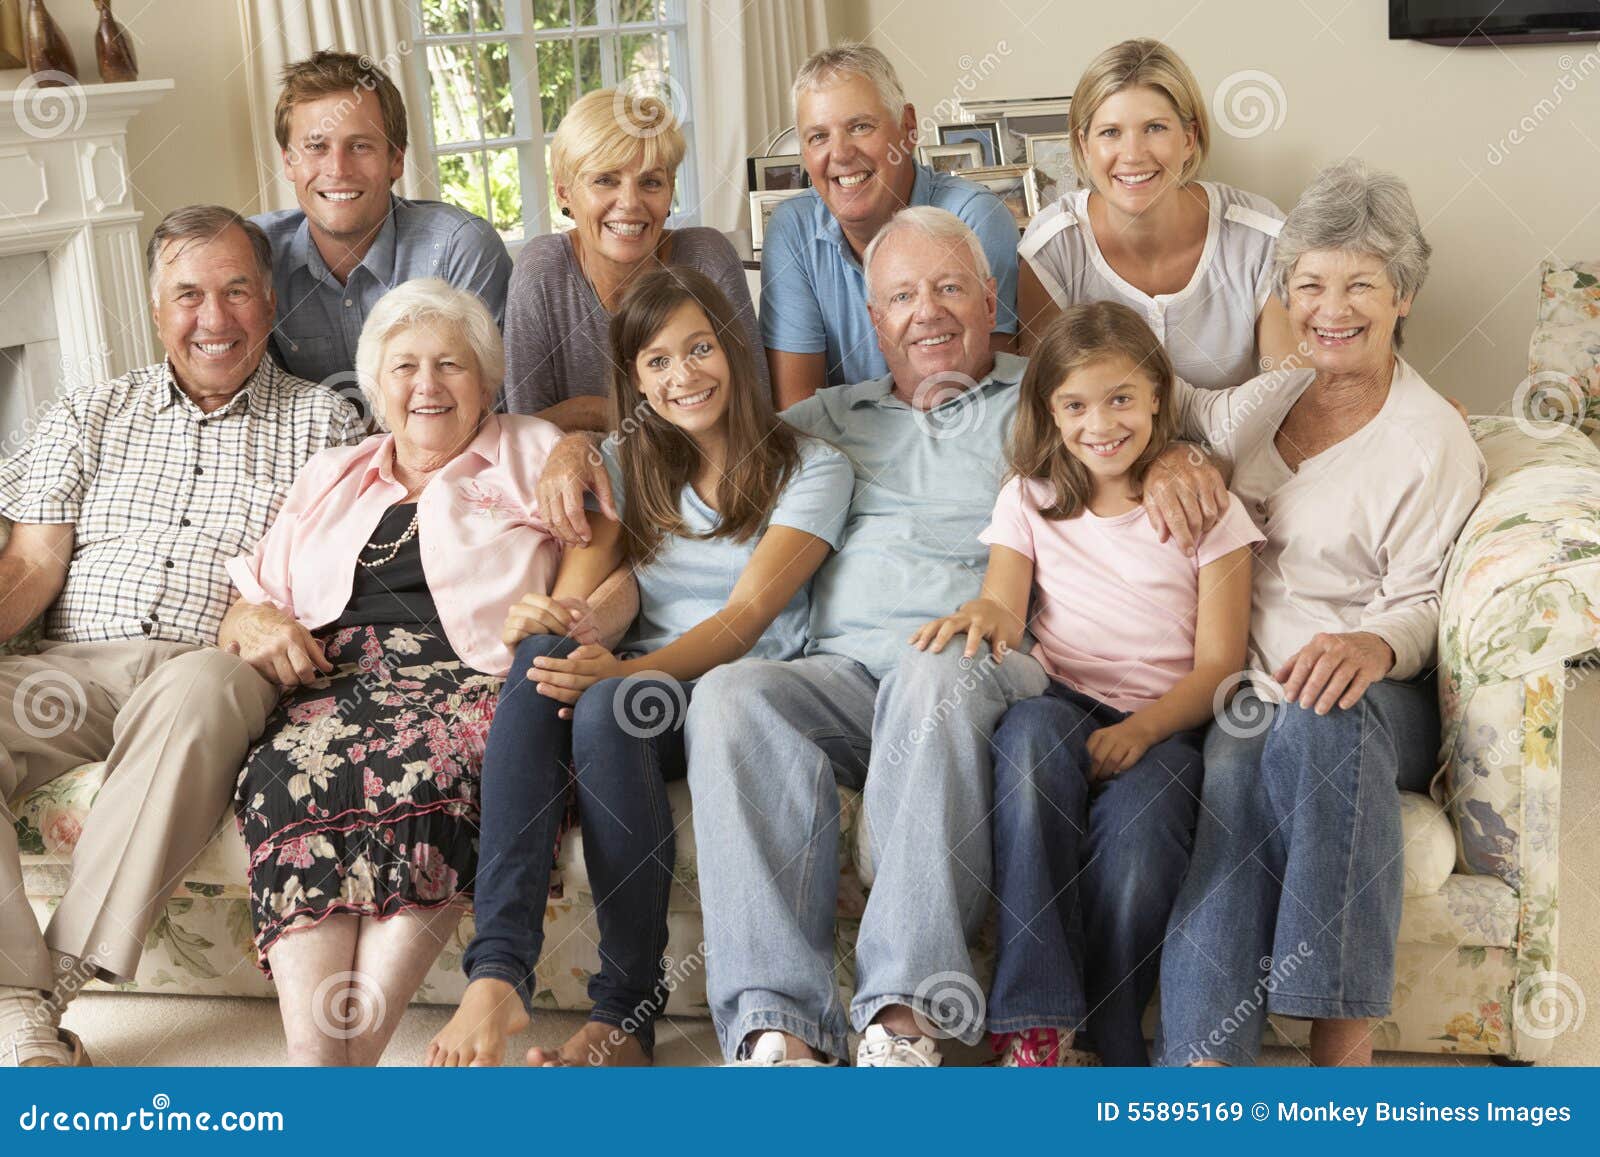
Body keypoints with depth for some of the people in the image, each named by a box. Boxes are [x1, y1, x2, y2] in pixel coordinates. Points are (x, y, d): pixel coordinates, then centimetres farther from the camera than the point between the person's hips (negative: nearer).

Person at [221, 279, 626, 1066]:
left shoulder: (536, 456, 20)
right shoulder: (330, 479, 30)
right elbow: (246, 607, 26)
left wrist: (567, 624, -15)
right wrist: (253, 625, 2)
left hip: (467, 679, -2)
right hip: (338, 685, 3)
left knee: (435, 773, -39)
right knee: (289, 775, -33)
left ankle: (354, 1043, -44)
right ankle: (316, 1060, -45)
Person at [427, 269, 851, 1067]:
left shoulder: (810, 468, 4)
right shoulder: (625, 463, 17)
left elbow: (747, 617, -10)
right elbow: (577, 596, 1)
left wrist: (627, 672, -28)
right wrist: (550, 621, -26)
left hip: (742, 694, -3)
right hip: (639, 683, 3)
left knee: (605, 708, -35)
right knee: (544, 656, -32)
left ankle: (627, 1014, -28)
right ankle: (496, 973, -41)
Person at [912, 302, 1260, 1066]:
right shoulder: (1029, 501, 16)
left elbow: (1218, 664, 1)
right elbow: (1005, 610, 2)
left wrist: (1140, 731, -18)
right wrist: (985, 615, -25)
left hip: (1164, 723, -1)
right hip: (1063, 709, 2)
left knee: (1140, 820, -37)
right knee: (1028, 730, -37)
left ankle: (1110, 1046, -17)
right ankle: (1035, 1026, -36)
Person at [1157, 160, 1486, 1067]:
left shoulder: (1433, 442, 2)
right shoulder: (1266, 398, 19)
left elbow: (1425, 608, -2)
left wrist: (1373, 645, -26)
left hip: (1370, 697, -4)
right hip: (1246, 690, 4)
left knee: (1315, 722, -40)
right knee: (1236, 767, -32)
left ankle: (1345, 1037, -38)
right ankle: (1205, 1062, -40)